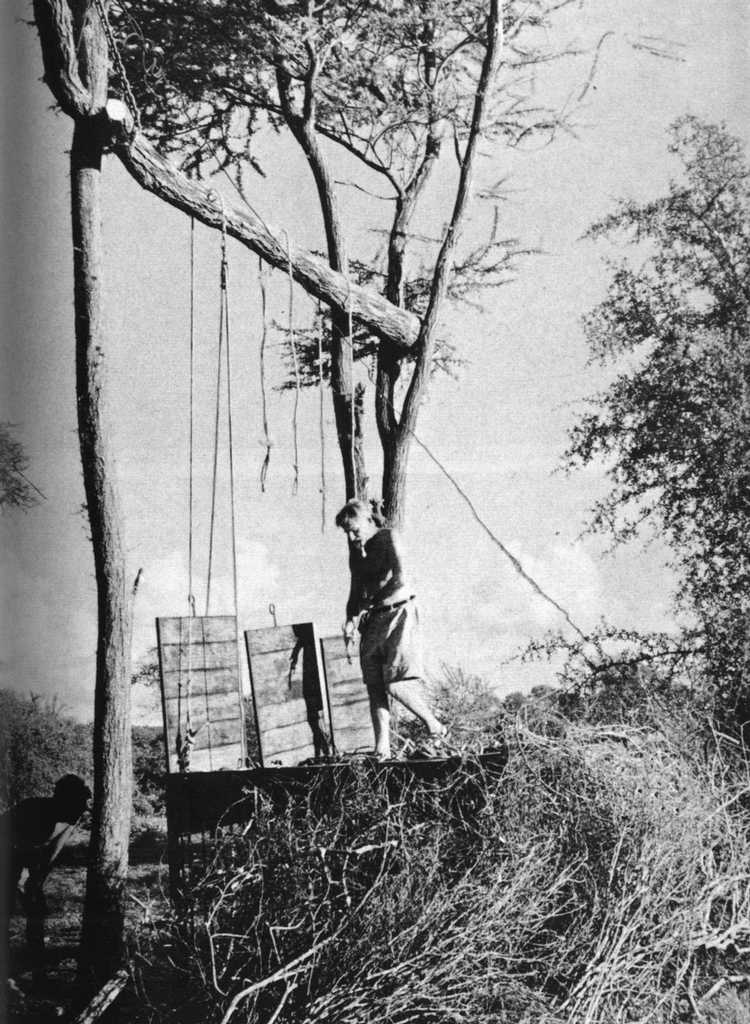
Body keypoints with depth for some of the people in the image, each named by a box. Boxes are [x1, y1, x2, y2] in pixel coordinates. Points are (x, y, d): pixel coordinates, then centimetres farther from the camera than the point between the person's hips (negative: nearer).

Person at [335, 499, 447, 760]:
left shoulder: (388, 537, -7)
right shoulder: (356, 546, 13)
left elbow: (399, 579, -17)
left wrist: (368, 600, -9)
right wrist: (351, 618, 5)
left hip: (397, 613, -7)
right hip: (371, 620, 7)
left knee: (396, 685, -13)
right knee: (375, 688, 1)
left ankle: (436, 727, 8)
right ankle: (382, 749, 4)